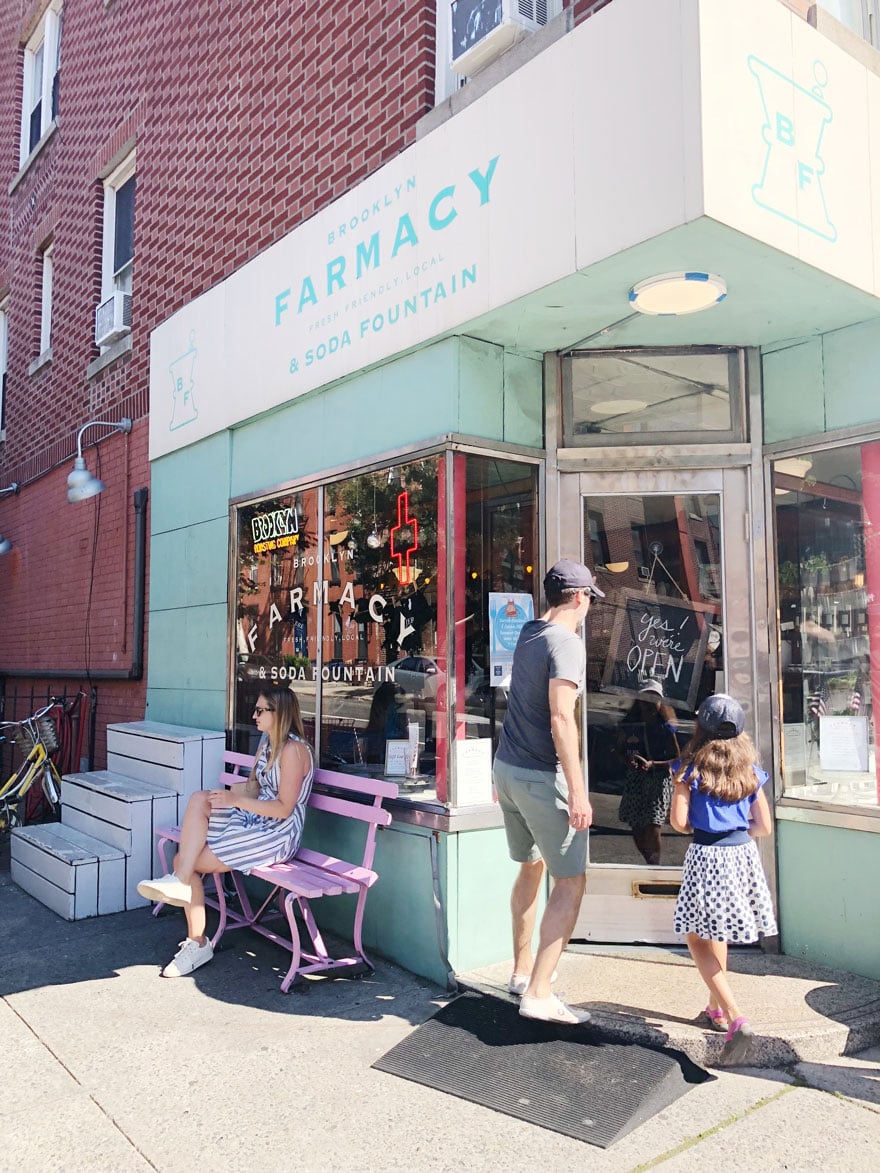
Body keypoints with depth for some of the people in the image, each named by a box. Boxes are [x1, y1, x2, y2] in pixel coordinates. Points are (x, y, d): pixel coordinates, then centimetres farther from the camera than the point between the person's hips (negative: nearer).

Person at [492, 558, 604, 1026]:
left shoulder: (528, 632, 10)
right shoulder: (566, 642, -16)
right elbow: (561, 718, -24)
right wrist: (577, 791, -24)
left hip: (505, 769, 9)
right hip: (540, 777, -9)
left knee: (530, 867, 22)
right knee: (571, 881, -1)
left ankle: (522, 970, 34)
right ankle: (538, 993, -3)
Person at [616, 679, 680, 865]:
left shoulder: (665, 727, -9)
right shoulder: (630, 724, -2)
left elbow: (676, 759, -6)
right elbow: (620, 749, 9)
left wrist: (653, 764, -21)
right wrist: (628, 760, -13)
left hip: (659, 780, -3)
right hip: (635, 779, 3)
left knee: (652, 827, -9)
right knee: (636, 827, 9)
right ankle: (650, 864, 32)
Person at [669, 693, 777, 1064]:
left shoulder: (690, 768, -7)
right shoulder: (750, 771, 4)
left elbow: (679, 821, -11)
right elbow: (763, 826, 5)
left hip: (706, 858, -5)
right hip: (743, 855, 5)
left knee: (697, 939, 5)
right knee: (715, 934, 23)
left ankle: (735, 1019, -7)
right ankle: (716, 1008, 33)